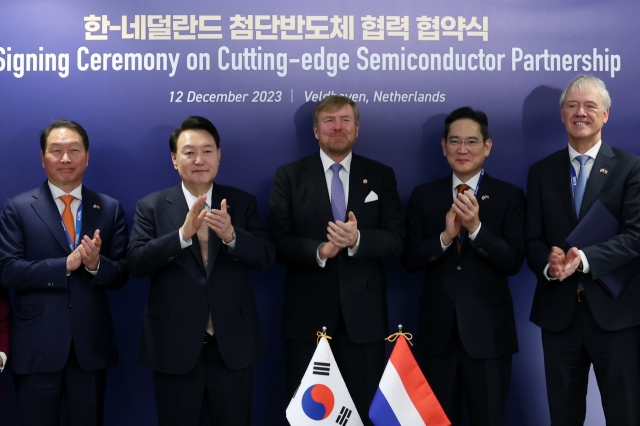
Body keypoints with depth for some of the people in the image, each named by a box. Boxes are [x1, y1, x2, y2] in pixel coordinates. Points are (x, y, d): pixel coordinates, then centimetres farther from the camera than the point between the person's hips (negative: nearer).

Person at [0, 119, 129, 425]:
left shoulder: (110, 209, 5)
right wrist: (65, 264, -19)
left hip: (92, 345, 2)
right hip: (36, 346, -2)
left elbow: (121, 274, 1)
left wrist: (96, 263, -20)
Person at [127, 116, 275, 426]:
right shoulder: (151, 206, 0)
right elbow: (136, 263, -11)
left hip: (232, 344, 1)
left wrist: (230, 235, -25)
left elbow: (267, 256, -6)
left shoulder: (243, 202, 3)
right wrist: (183, 233, -25)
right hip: (174, 345, -1)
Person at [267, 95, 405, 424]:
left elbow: (396, 241, -1)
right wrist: (318, 250, -22)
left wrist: (357, 239, -20)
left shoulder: (381, 176, 7)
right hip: (307, 315, -1)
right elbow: (277, 242, -4)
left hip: (363, 315, 1)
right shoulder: (289, 176, 3)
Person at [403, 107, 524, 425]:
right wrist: (445, 236, -19)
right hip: (438, 330, 2)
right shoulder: (423, 196, 4)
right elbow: (410, 260, -2)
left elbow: (513, 262, -10)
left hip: (488, 331, -2)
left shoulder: (509, 196, -2)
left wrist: (476, 227, -23)